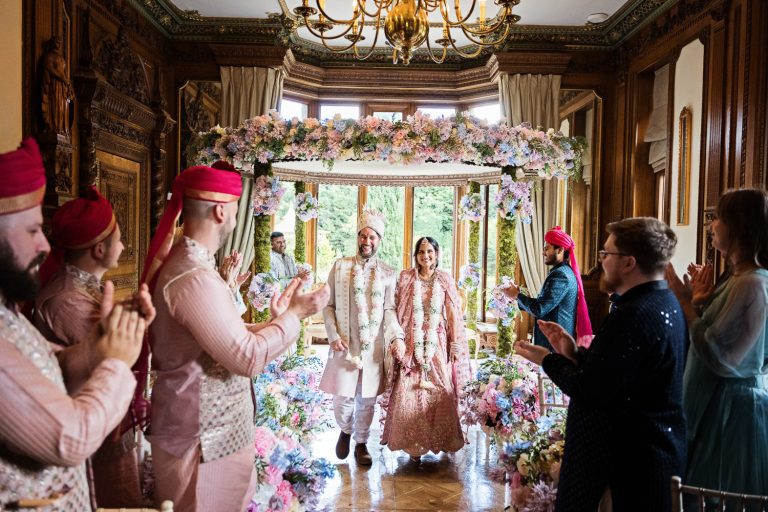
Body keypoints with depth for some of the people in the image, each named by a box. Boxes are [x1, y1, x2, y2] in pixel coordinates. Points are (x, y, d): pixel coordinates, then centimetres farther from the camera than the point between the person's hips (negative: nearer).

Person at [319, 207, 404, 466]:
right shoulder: (340, 266, 2)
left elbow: (389, 309, 0)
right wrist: (334, 336, -8)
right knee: (342, 397, 2)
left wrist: (396, 336, -15)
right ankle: (345, 430, 34)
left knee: (367, 399, 10)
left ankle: (361, 443, 31)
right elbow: (328, 305, 3)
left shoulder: (387, 273, 5)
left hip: (374, 347, 1)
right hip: (344, 345, -1)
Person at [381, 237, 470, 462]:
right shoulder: (405, 278, 3)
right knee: (409, 392, -2)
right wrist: (396, 340, -6)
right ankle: (413, 443, 10)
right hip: (411, 344, -1)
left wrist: (456, 345, 1)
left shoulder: (445, 280, 5)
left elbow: (453, 316, 4)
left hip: (437, 346, 1)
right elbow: (397, 312, 1)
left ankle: (439, 439, 19)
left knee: (440, 392, 2)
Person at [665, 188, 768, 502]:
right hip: (719, 399, 9)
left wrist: (685, 301, -18)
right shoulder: (734, 278, 8)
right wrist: (700, 300, -1)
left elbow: (718, 357, -24)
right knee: (711, 495, 22)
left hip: (732, 406, -9)